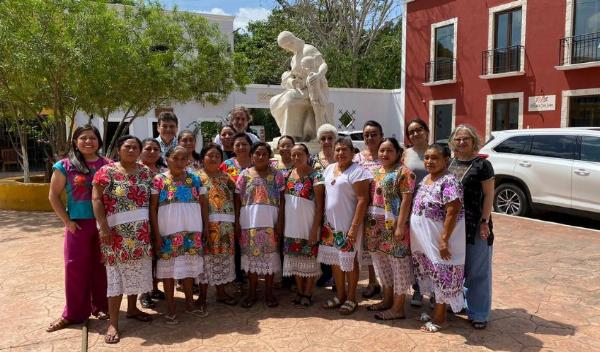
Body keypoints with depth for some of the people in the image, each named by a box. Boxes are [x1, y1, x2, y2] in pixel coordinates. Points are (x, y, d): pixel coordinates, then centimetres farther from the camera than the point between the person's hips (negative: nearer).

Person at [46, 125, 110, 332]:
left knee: (101, 266, 9)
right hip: (78, 224, -1)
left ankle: (100, 306, 25)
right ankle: (73, 313, 17)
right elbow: (53, 196, 1)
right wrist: (67, 221, -5)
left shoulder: (107, 165, 3)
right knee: (76, 267, 4)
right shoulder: (64, 166, -1)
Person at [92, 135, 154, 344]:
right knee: (117, 274, -3)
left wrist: (152, 226, 7)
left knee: (137, 270, 11)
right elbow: (96, 199, -9)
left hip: (141, 232, 5)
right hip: (117, 232, -5)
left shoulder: (145, 172, 9)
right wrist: (103, 227, -17)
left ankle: (132, 309, 30)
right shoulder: (107, 171, -5)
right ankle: (113, 323, 3)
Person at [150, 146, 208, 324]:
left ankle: (190, 303, 25)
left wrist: (206, 227, 5)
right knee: (168, 266, 4)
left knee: (189, 265, 10)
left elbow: (203, 204, 10)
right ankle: (170, 307, 17)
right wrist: (156, 234, -8)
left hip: (192, 231, 3)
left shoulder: (195, 179, 6)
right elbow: (153, 208, -4)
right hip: (168, 231, -2)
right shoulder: (159, 180, -3)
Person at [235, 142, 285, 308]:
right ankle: (252, 292, 19)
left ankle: (269, 292, 17)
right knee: (251, 256, 7)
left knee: (270, 256, 4)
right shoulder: (244, 175, 6)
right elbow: (238, 201, 6)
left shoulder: (277, 175, 4)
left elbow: (282, 201, 1)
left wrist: (280, 222, -6)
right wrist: (237, 222, -1)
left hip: (270, 223, 0)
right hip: (249, 223, 1)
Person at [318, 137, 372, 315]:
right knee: (335, 259, 14)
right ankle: (340, 295, 28)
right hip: (330, 224, 7)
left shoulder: (357, 171, -12)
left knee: (349, 260, 4)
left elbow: (362, 200, -17)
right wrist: (322, 221, 12)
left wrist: (354, 227, -21)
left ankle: (351, 299, 18)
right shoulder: (329, 169, 10)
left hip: (347, 225, -7)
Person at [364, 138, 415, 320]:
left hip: (393, 227, -8)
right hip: (376, 227, 8)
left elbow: (406, 201, -14)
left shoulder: (403, 172, -8)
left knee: (398, 264, 1)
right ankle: (387, 300, 31)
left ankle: (398, 308, 10)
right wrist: (367, 223, 13)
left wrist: (400, 226, -20)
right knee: (382, 264, 16)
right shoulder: (375, 172, 15)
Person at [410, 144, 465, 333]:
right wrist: (417, 236, 15)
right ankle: (436, 310, 33)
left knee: (442, 275, 4)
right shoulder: (425, 179, 9)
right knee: (433, 275, 18)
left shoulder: (448, 181, -18)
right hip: (425, 239, 9)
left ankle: (440, 318, 17)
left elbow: (452, 212, -22)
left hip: (439, 239, -9)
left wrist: (444, 240, -24)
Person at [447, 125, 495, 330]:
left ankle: (478, 314, 14)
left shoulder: (482, 164, -7)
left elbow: (489, 195, -8)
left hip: (476, 225, -5)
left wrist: (485, 222, -14)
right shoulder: (450, 163, 9)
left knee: (477, 270, 4)